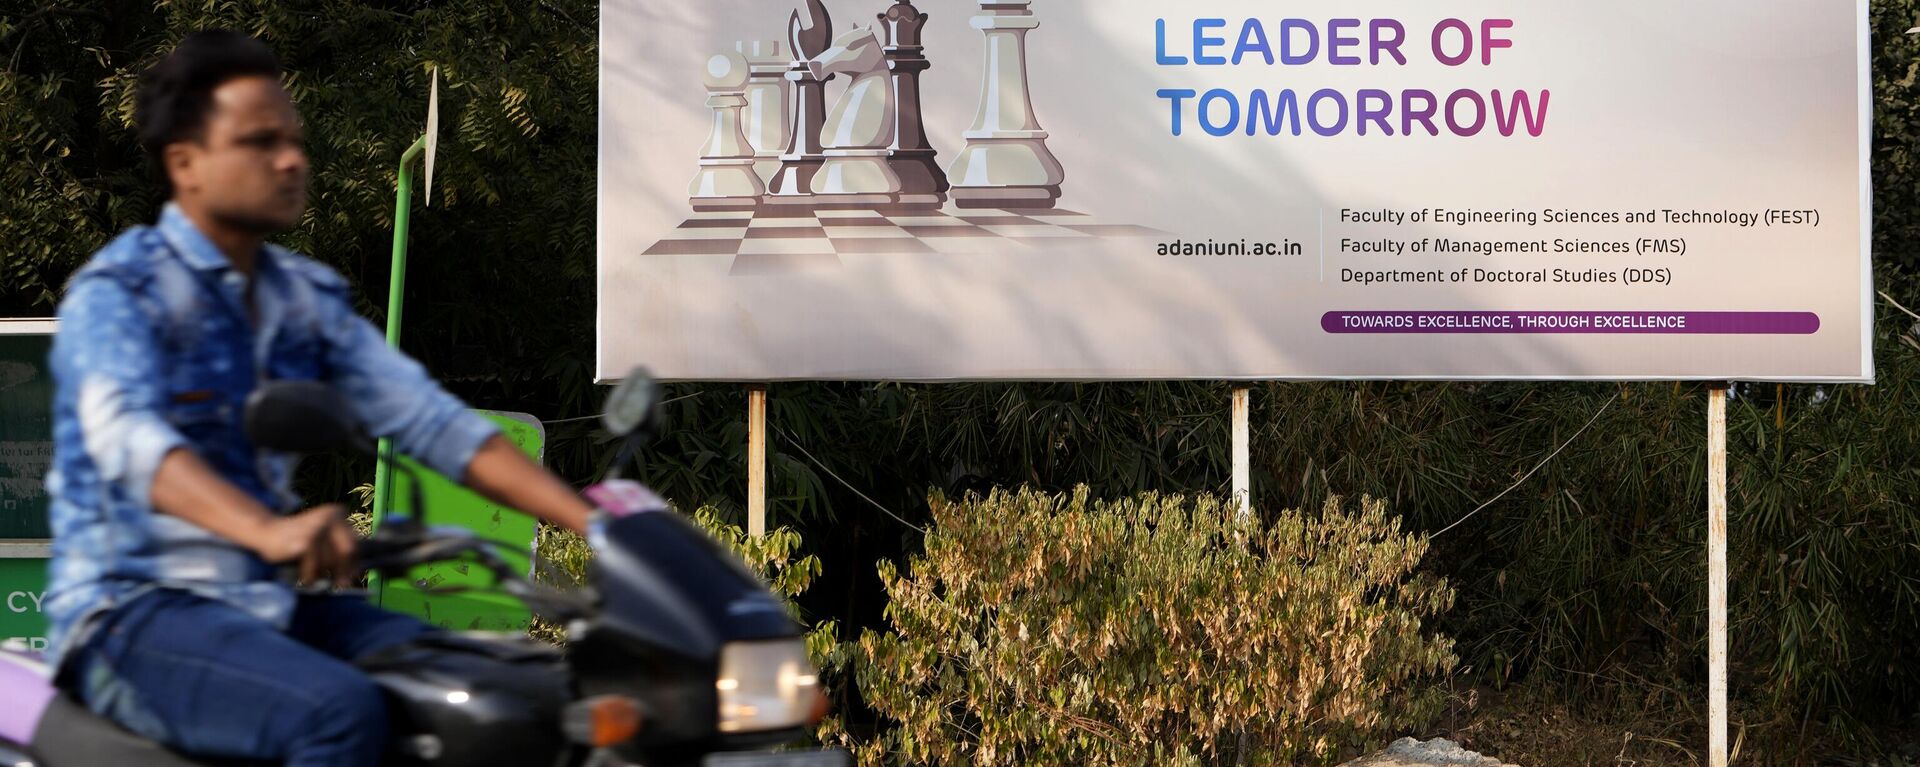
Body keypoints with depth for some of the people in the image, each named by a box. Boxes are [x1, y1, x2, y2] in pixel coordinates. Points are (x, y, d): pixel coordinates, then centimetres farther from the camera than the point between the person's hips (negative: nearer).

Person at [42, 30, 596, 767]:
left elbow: (429, 418, 5)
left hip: (273, 600, 7)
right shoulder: (116, 292, -8)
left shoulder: (309, 298, 13)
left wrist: (591, 520, -9)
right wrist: (267, 531, -48)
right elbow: (128, 437, -28)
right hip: (133, 610, -7)